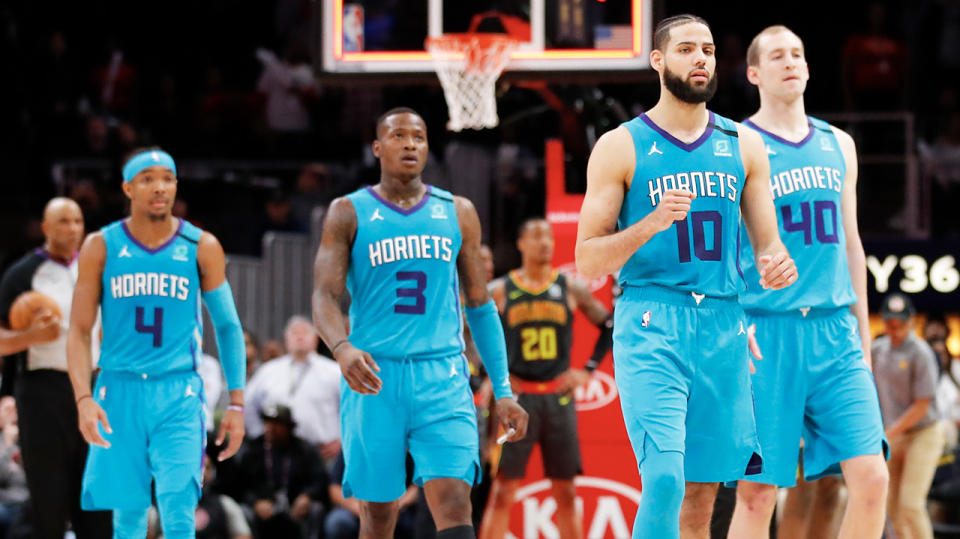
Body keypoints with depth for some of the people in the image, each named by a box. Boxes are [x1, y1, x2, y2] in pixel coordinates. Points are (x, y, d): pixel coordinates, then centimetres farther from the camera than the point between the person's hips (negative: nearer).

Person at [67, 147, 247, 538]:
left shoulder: (201, 248, 2)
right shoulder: (101, 248, 2)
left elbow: (228, 327, 9)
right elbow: (79, 331, 1)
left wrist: (236, 403, 3)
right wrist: (84, 399, -12)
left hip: (179, 393, -1)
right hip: (119, 392, 1)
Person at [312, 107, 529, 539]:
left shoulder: (458, 213, 12)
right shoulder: (349, 214, 5)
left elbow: (480, 306, 16)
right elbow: (325, 298, -4)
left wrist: (503, 390, 11)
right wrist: (342, 349, -26)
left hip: (442, 378, 1)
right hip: (374, 379, -1)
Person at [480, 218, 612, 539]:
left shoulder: (570, 289, 7)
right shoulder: (500, 291, 2)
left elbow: (609, 326, 15)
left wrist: (588, 370, 5)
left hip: (559, 397, 2)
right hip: (516, 396, -2)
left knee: (566, 490, 6)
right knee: (503, 489, -5)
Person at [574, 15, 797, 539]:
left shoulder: (743, 145, 12)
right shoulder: (620, 147, 1)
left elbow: (768, 245, 15)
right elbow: (588, 261, -1)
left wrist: (777, 264, -9)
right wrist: (651, 224, -18)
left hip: (722, 325, 4)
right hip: (650, 324, -4)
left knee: (701, 493, 6)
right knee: (665, 481, -19)